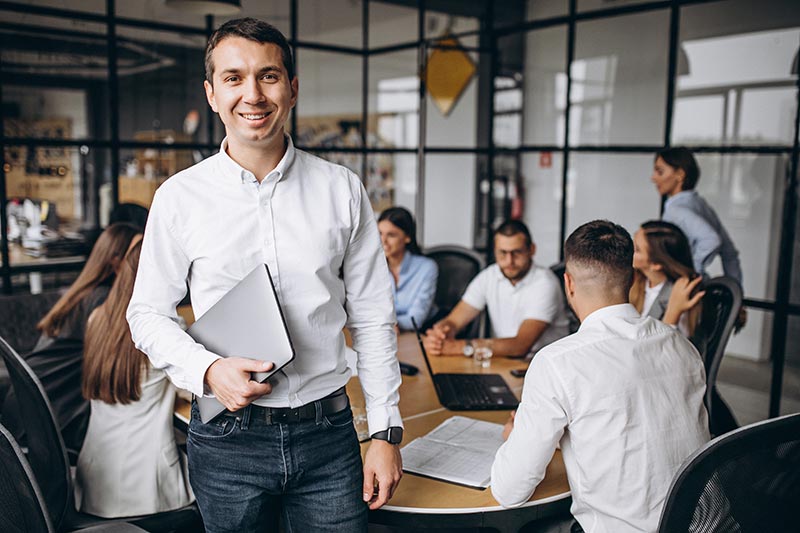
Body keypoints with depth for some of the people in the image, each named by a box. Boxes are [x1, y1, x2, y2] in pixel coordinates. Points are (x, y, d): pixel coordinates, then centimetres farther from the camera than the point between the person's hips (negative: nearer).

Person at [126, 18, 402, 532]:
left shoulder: (342, 190, -1)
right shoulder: (180, 197, -3)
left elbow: (372, 317, 1)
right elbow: (149, 313, 5)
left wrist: (386, 432, 0)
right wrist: (208, 369, -14)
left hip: (328, 434, 1)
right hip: (227, 438, 0)